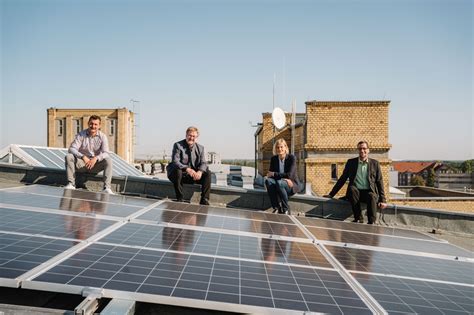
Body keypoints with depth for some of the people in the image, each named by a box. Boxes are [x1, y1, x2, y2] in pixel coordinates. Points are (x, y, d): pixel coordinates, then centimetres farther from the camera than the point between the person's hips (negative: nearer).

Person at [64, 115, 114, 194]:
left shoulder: (102, 136, -4)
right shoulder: (81, 135, -3)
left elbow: (105, 153, -14)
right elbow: (71, 149, -13)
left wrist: (96, 158, -35)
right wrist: (83, 157, -31)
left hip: (95, 165, -1)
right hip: (82, 164, 1)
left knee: (108, 160, -28)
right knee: (68, 156, -24)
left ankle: (107, 188, -33)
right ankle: (71, 184, -23)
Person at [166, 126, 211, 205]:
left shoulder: (200, 148, 5)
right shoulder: (178, 145, -8)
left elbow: (203, 163, -1)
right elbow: (175, 162, -20)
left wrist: (200, 171, -27)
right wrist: (187, 169, -38)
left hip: (193, 175, 4)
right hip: (180, 174, -4)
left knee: (207, 173, -17)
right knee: (177, 171, -36)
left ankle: (204, 200, -16)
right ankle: (179, 199, -24)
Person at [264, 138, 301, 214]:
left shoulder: (291, 158, -13)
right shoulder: (273, 159, 1)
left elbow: (289, 175, -22)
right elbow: (270, 174, -5)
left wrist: (274, 174, -20)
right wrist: (284, 179, -21)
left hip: (292, 185, -4)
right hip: (280, 185, 4)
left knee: (279, 182, -36)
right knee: (268, 181, -27)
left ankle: (286, 209, -20)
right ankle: (276, 208, -21)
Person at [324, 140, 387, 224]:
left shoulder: (375, 163, 10)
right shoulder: (351, 162, 10)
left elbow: (379, 182, 8)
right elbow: (342, 179, 12)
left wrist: (382, 200, -1)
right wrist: (331, 194, 6)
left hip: (369, 192, -1)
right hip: (355, 192, 1)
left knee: (371, 196, -35)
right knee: (352, 188, -33)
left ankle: (371, 223, -30)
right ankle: (358, 218, -26)